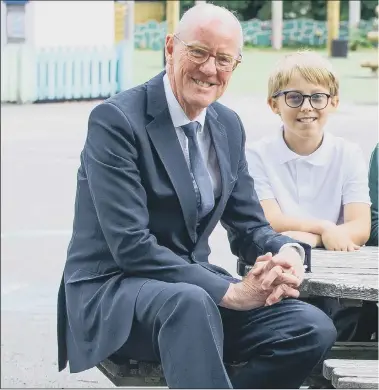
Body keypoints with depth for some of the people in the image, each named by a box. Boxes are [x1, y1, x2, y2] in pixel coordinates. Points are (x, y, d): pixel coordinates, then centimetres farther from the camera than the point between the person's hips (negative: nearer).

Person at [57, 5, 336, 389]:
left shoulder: (228, 126, 9)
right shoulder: (116, 120, -14)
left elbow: (248, 227, 13)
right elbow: (130, 245, -21)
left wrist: (289, 253, -12)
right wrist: (230, 291, -26)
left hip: (192, 282, 8)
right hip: (109, 292, -7)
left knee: (314, 329, -16)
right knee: (190, 303, -41)